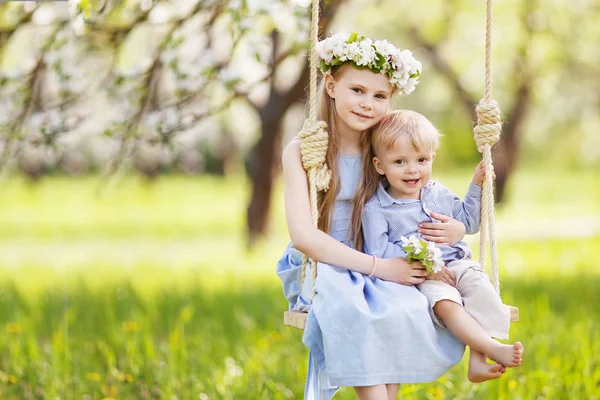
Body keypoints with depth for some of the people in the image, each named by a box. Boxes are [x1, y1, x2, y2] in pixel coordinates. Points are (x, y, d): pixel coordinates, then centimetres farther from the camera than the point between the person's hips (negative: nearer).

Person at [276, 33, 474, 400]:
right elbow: (303, 235, -16)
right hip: (319, 269, -3)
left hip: (375, 273, 3)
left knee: (408, 308, -29)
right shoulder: (302, 151, -7)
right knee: (348, 309, -35)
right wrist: (378, 266, -21)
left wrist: (456, 230, -12)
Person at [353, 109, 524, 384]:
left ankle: (478, 361, -31)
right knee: (445, 302, -35)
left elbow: (468, 222, 28)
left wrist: (476, 185, 16)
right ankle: (495, 350, -43)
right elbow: (378, 255, -10)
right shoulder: (375, 209, -3)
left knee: (480, 287, -26)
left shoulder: (438, 194, 15)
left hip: (455, 264, 5)